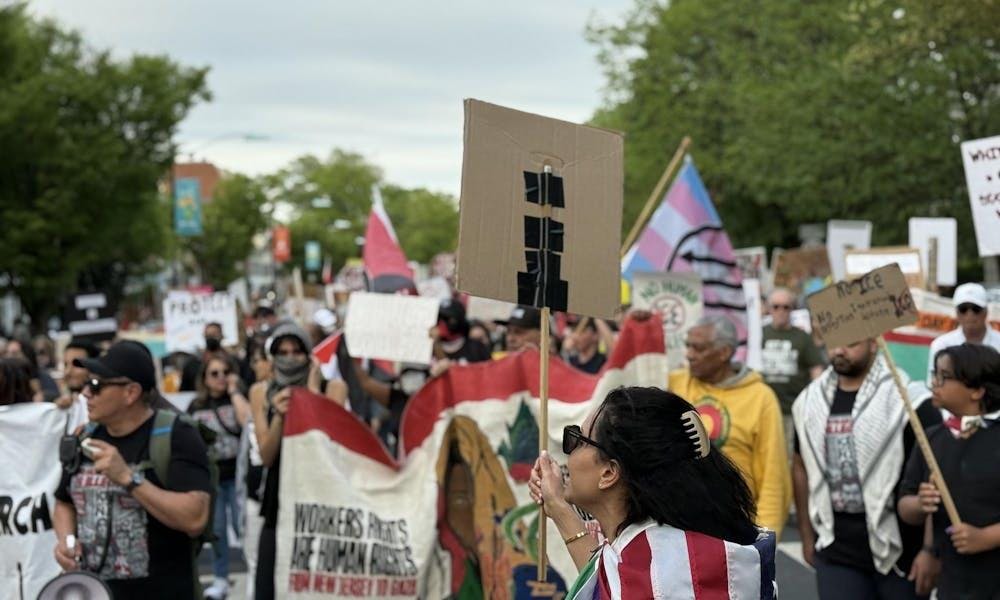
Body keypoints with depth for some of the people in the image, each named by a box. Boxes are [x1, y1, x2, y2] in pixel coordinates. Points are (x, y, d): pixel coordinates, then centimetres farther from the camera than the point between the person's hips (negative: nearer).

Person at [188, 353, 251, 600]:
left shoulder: (239, 398, 0)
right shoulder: (196, 407, 9)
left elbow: (248, 421, -20)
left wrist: (234, 391, -12)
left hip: (237, 474, -3)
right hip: (209, 475, 3)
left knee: (243, 526, -5)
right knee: (216, 530, 8)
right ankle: (220, 580, 16)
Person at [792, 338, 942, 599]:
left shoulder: (907, 400, -11)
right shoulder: (809, 402, 6)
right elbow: (802, 468, 16)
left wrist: (932, 550, -16)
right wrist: (808, 538, 16)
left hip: (901, 550, -4)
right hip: (837, 554, 4)